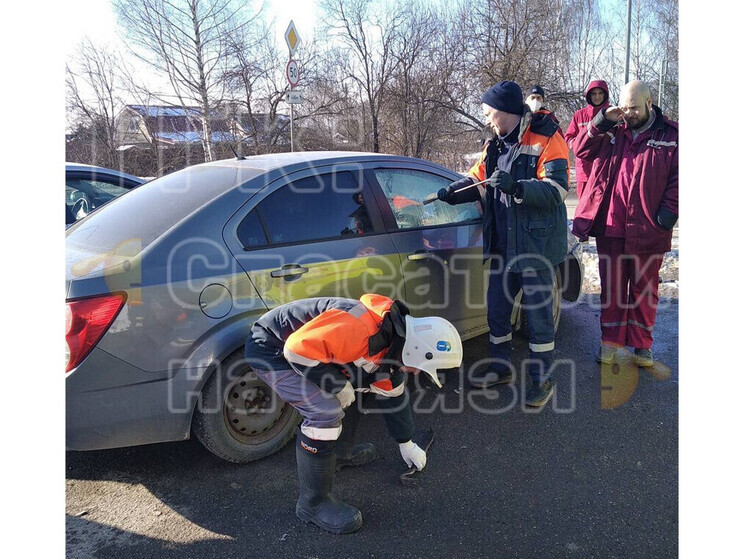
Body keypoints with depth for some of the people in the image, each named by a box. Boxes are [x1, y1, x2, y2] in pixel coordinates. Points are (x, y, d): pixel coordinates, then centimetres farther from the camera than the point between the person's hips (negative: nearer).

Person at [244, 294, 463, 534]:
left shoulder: (392, 344, 0)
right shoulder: (361, 326, -32)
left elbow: (392, 394, 16)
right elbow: (298, 348, -32)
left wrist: (406, 443, 24)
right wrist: (337, 385, -20)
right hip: (270, 349, -10)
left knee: (352, 390, 18)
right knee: (326, 412, -19)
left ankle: (341, 453, 40)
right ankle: (313, 503, -2)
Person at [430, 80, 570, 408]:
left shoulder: (546, 139, -12)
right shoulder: (496, 144, 11)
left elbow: (556, 190, -21)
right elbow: (477, 178, 14)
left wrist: (516, 186, -35)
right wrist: (453, 191, -6)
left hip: (536, 245, -7)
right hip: (503, 246, 8)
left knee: (538, 316, 3)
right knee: (496, 310, 16)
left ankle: (542, 380, 20)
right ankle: (501, 368, 34)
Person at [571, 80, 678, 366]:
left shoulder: (671, 134, 1)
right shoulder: (612, 131, 8)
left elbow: (678, 176, -1)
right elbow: (582, 150, 4)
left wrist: (669, 211, -10)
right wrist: (600, 122, -9)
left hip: (646, 230, -2)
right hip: (609, 226, 2)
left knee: (644, 288, 11)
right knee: (611, 285, 11)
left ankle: (641, 343, 24)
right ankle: (610, 338, 24)